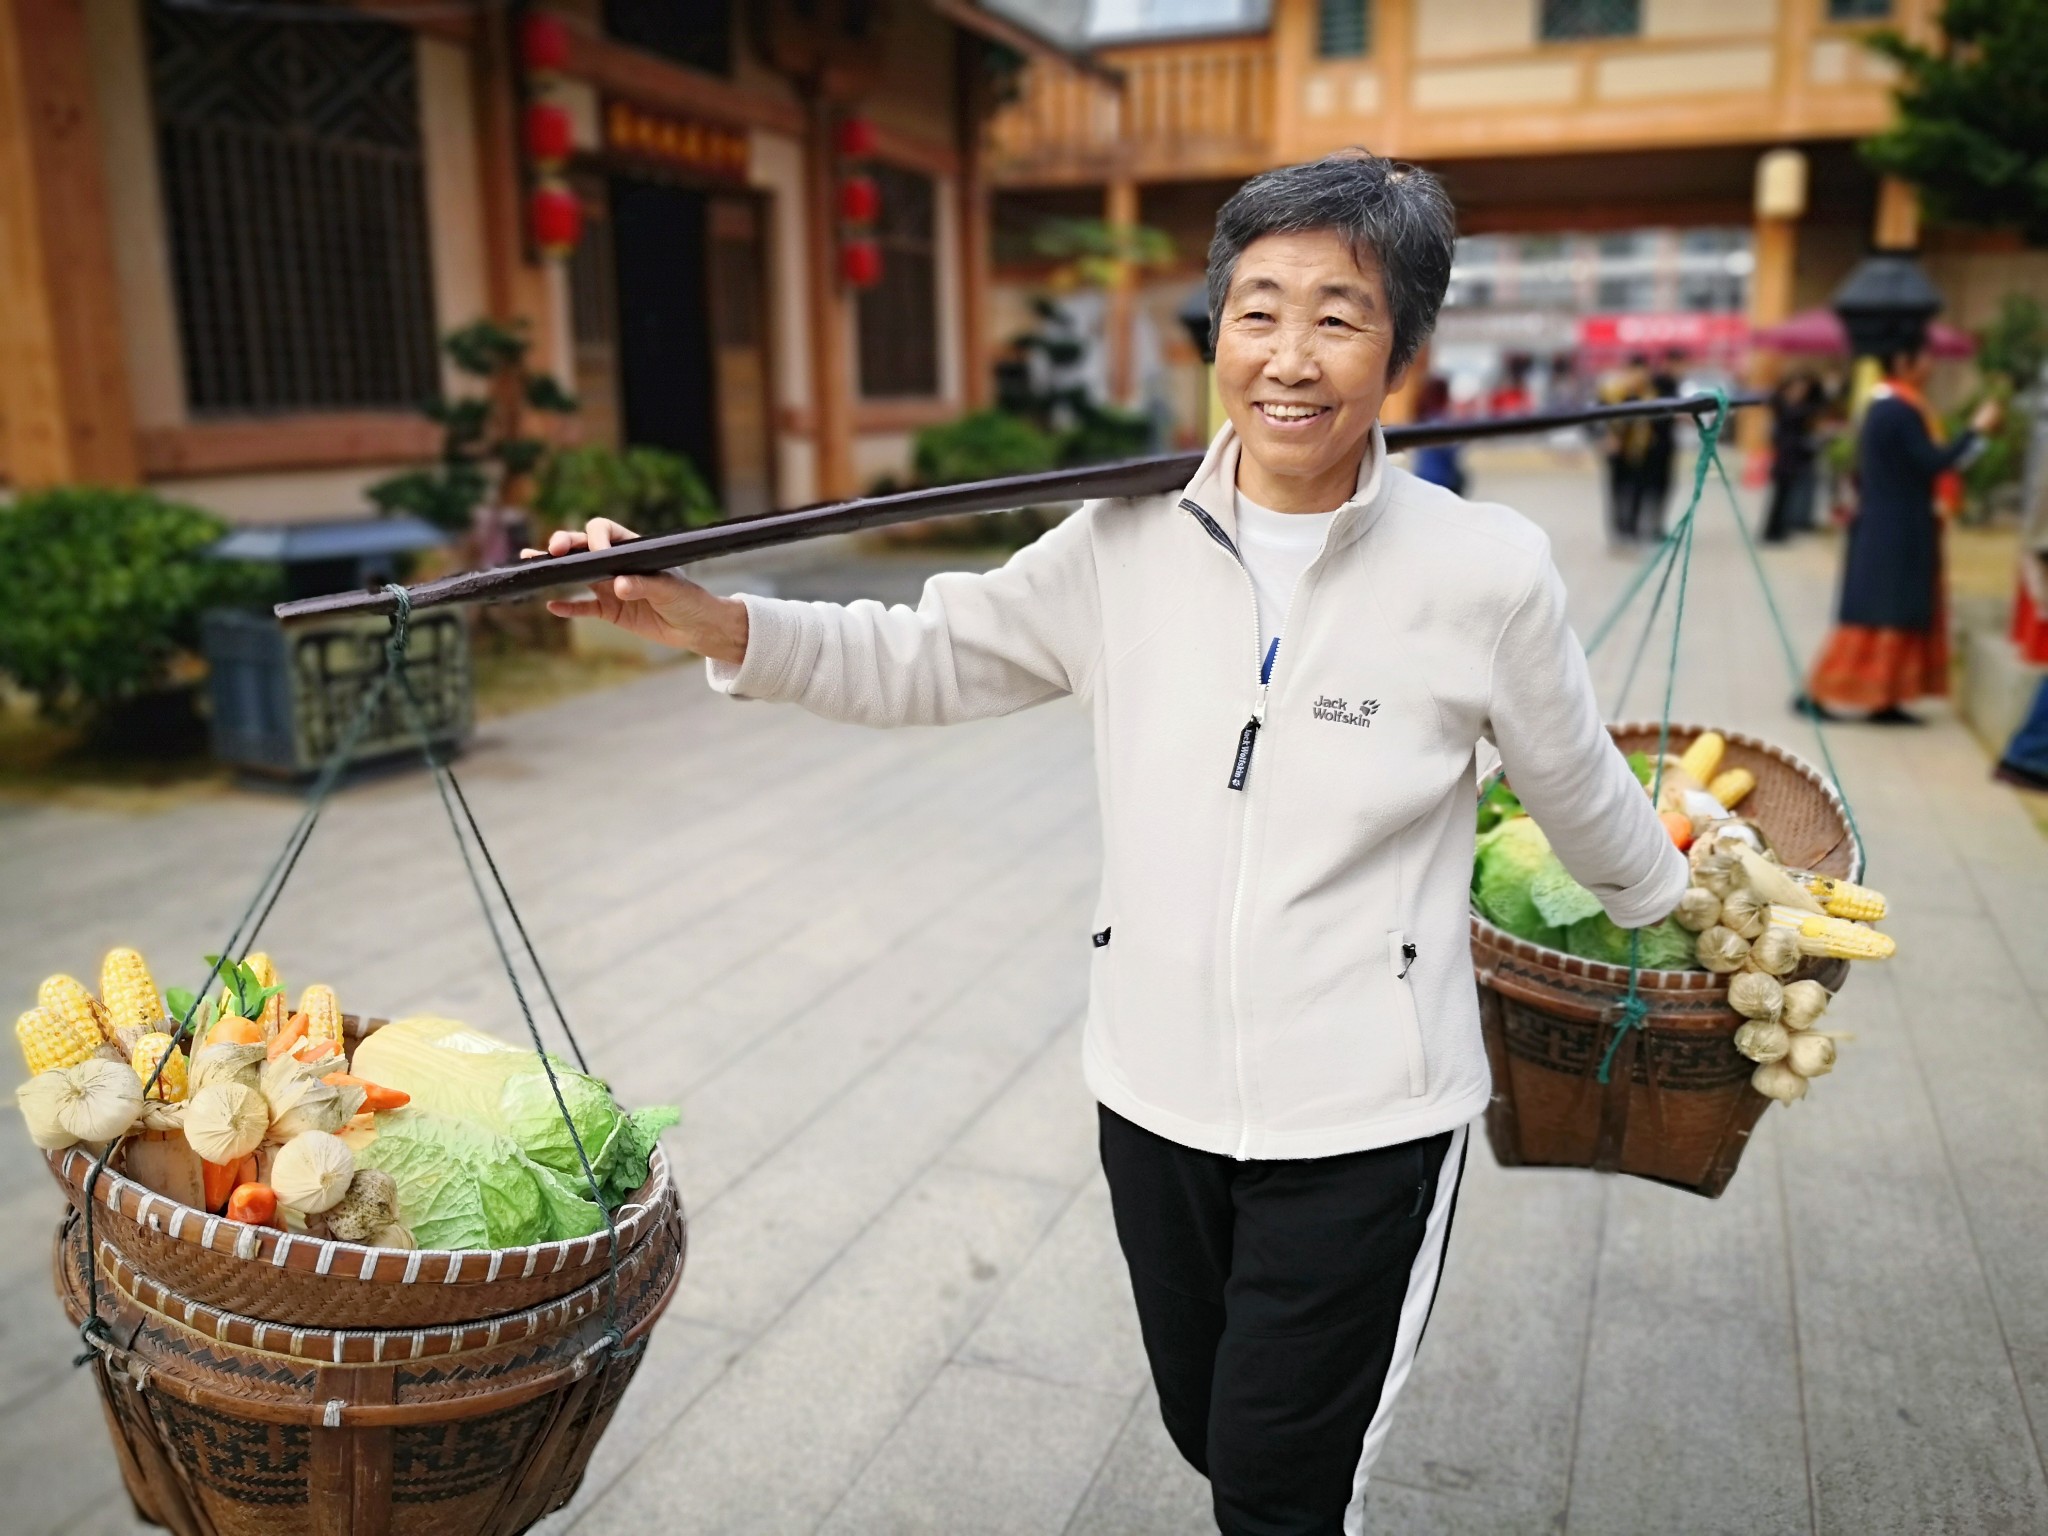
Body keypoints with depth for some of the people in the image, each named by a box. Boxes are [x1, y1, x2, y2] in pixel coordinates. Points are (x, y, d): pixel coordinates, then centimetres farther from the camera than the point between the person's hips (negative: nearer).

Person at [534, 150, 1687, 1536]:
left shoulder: (1485, 572, -11)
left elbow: (1585, 796, 5)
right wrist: (713, 624, -12)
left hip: (1365, 1120, -3)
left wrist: (1676, 911, 21)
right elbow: (928, 658, 0)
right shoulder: (1128, 548, -5)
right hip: (1159, 1095, 3)